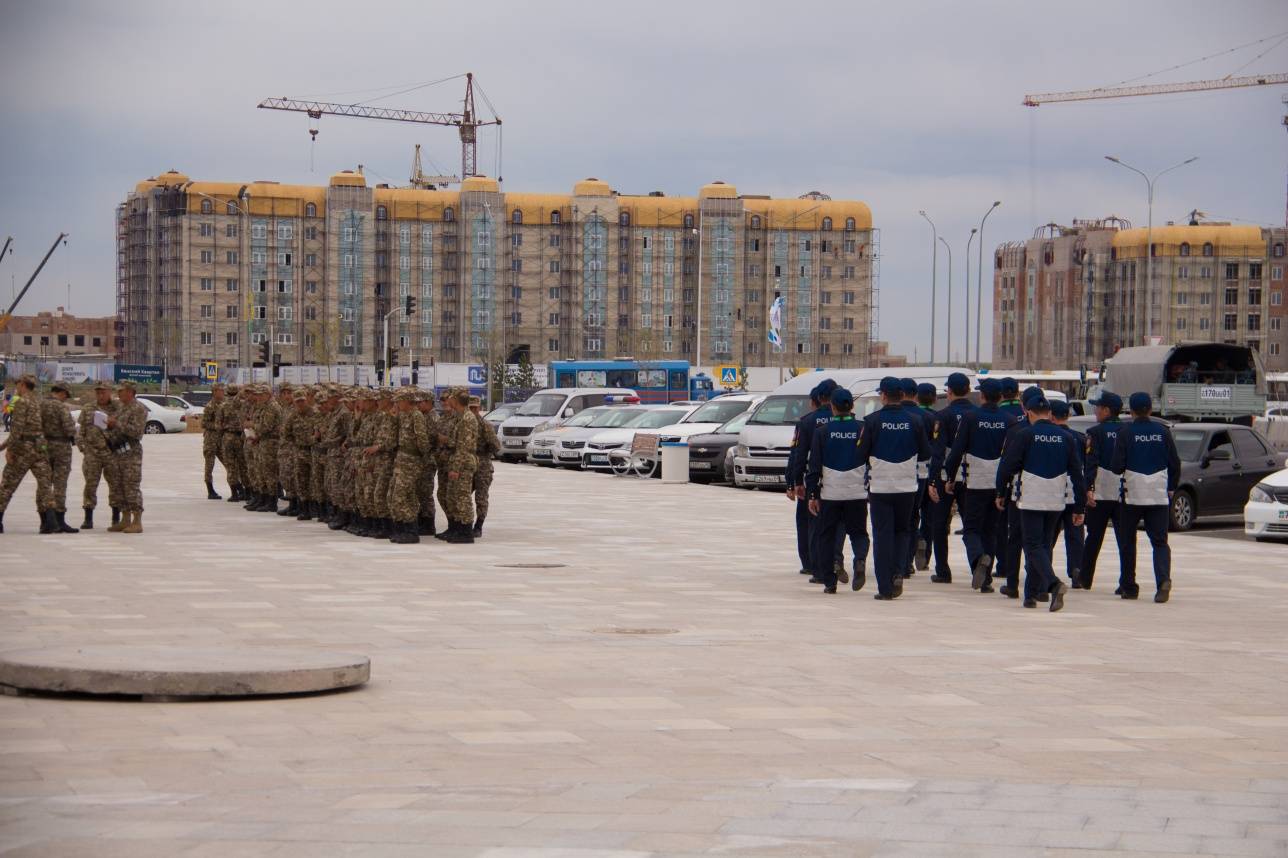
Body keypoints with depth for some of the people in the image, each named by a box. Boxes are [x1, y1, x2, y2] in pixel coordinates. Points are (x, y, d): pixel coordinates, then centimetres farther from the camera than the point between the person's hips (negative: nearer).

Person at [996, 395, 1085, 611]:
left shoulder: (1024, 435, -6)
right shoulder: (1066, 438, 6)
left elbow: (1007, 466, -9)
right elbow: (1077, 474, 6)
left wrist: (1001, 493, 5)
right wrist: (1078, 507, 10)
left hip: (1031, 501, -4)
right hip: (1056, 502, 4)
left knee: (1033, 546, -3)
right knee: (1043, 543, 16)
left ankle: (1054, 584, -27)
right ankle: (1031, 594, 19)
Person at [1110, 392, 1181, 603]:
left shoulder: (1126, 432, -7)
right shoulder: (1162, 431, 2)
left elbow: (1117, 466, -11)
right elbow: (1175, 464, 4)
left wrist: (1115, 469, 12)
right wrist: (1171, 488, 17)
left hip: (1132, 495, -2)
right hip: (1159, 496, 2)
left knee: (1128, 541, 12)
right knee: (1160, 541, 2)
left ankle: (1128, 586, 15)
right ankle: (1164, 580, -21)